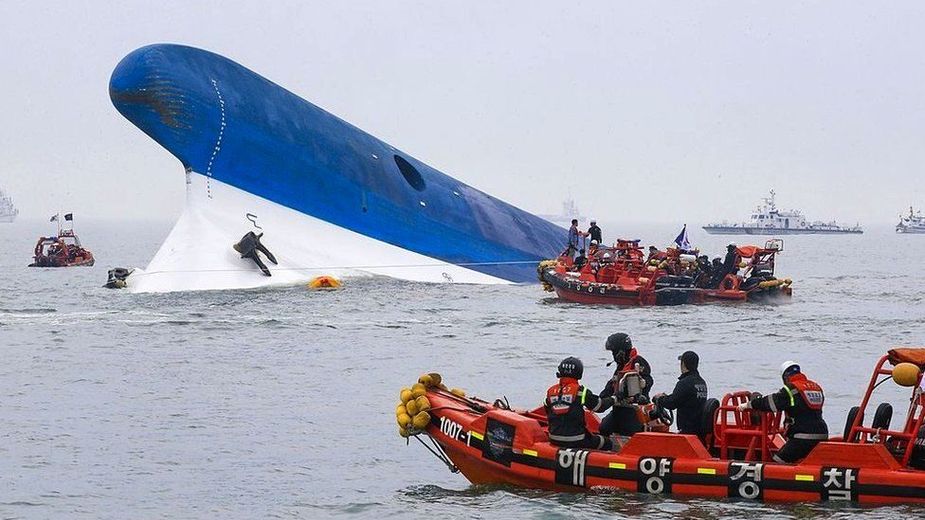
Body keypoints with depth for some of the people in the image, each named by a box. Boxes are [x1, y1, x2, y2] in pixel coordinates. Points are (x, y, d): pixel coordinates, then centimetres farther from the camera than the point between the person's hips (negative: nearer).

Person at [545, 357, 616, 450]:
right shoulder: (580, 391, -10)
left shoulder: (550, 391, 4)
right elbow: (599, 406, 1)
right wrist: (612, 399, 21)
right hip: (576, 442, -6)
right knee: (607, 444, 10)